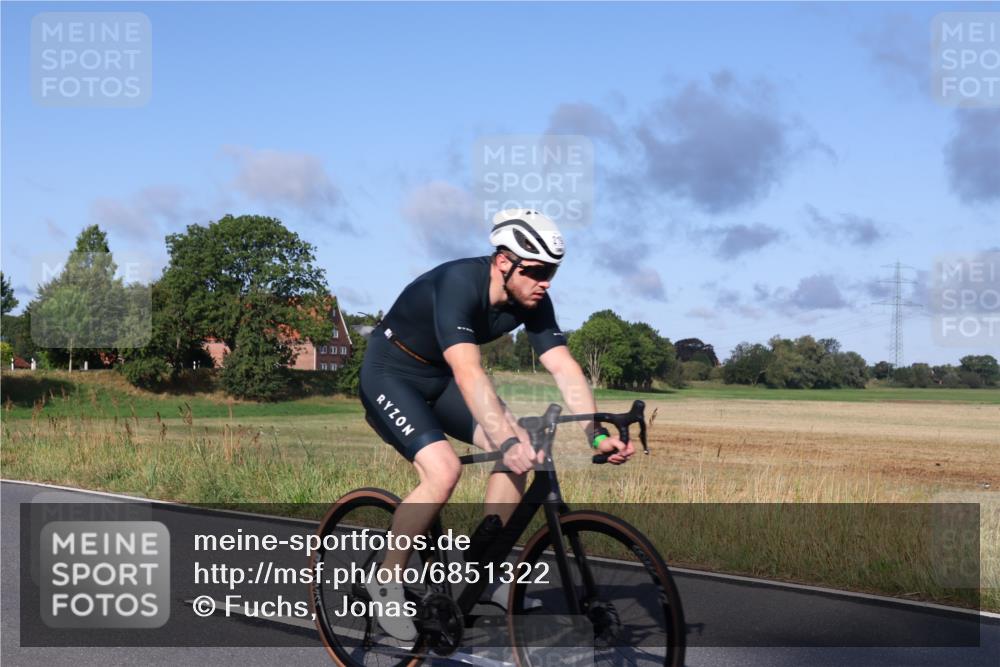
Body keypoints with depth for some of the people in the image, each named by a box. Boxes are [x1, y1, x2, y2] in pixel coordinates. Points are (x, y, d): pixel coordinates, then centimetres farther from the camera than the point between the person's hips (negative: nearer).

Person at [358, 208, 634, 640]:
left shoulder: (532, 301, -12)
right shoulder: (458, 284, -33)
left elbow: (564, 367, -15)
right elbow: (468, 372, -44)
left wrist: (596, 435, -27)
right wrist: (507, 441, -52)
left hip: (440, 378, 7)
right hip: (390, 375, -7)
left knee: (521, 448, -11)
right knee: (443, 470, -27)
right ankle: (386, 582, -7)